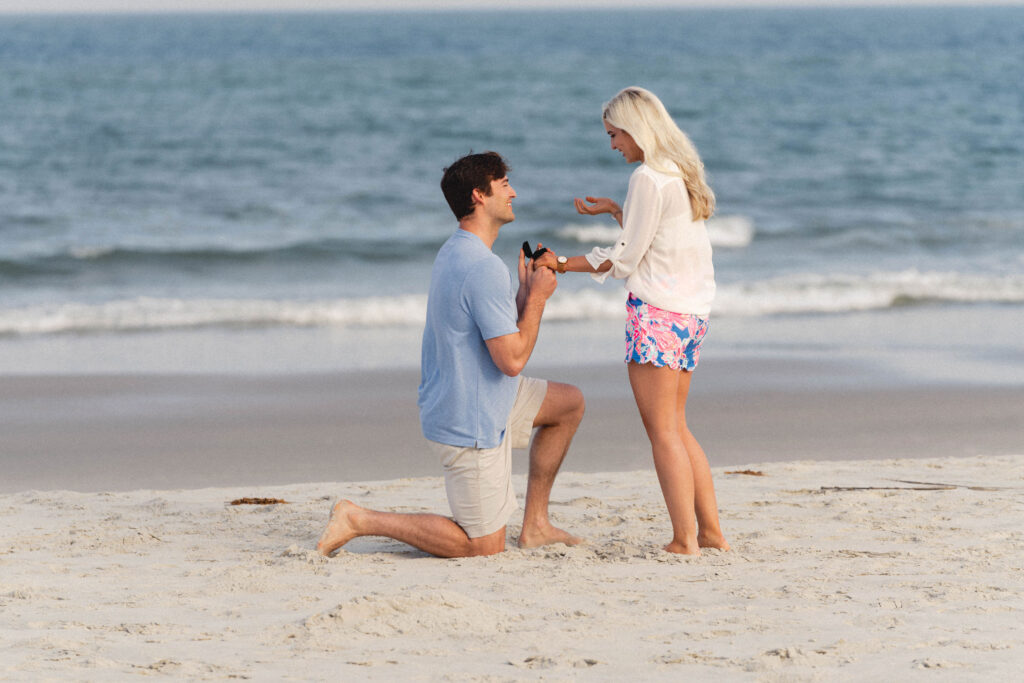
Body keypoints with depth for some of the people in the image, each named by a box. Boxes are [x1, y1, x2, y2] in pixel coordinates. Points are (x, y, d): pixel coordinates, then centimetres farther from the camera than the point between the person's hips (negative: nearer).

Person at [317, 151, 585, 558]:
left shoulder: (454, 253, 8)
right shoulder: (485, 268, -25)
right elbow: (512, 359, -24)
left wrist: (524, 290, 5)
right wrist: (537, 297, -12)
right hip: (470, 425, -10)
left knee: (569, 403, 21)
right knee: (483, 547, 0)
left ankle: (534, 524, 20)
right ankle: (360, 520, 0)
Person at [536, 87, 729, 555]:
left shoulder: (648, 178, -12)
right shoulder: (682, 174, 15)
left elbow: (625, 259, -11)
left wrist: (564, 265, -3)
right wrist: (614, 209, 29)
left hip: (656, 311, -9)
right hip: (691, 311, 9)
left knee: (663, 429, -7)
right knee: (675, 428, 14)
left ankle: (685, 540, -10)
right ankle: (710, 531, 12)